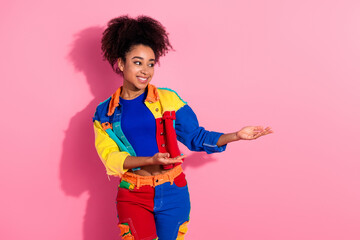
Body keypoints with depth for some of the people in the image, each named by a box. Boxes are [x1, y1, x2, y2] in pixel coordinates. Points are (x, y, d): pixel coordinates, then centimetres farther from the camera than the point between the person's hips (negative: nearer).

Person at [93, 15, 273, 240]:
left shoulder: (168, 99, 1)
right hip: (133, 196, 0)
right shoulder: (105, 112, 2)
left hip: (171, 194, 1)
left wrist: (236, 135, -8)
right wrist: (151, 160, -21)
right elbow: (110, 156, -7)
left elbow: (196, 136, 4)